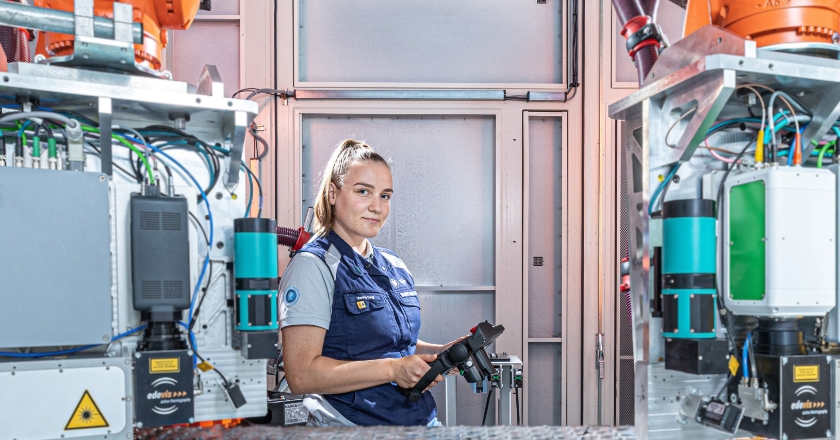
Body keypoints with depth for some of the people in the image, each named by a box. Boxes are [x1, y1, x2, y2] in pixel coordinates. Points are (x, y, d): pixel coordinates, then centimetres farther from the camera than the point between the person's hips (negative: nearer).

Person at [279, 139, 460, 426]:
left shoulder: (395, 267, 11)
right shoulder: (312, 267, -12)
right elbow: (301, 375, -21)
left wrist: (440, 352, 4)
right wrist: (393, 369, -23)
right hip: (349, 426, -7)